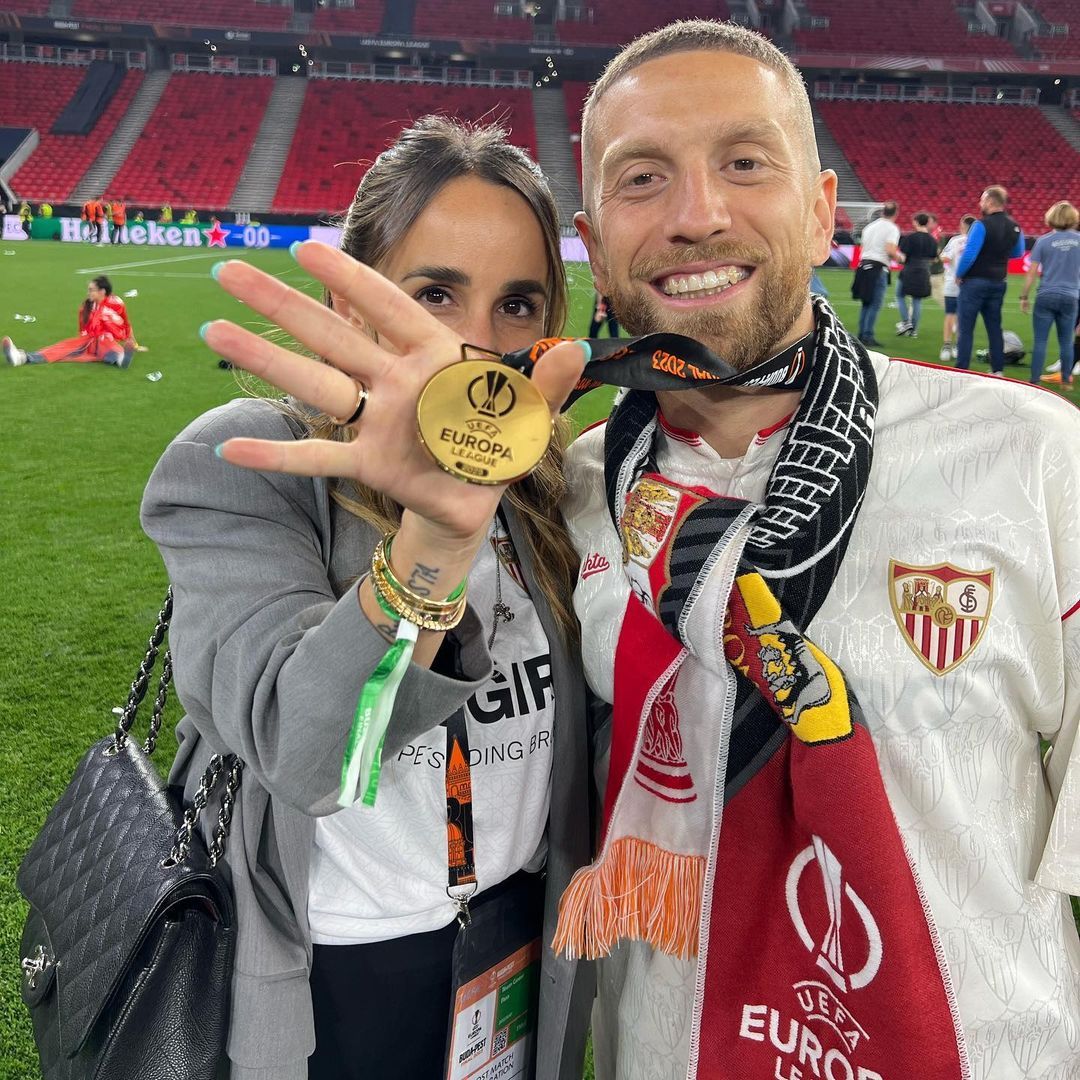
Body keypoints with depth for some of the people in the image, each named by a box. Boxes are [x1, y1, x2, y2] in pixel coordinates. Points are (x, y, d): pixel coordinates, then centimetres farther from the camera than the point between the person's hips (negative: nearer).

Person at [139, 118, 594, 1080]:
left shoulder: (542, 478, -5)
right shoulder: (236, 470, -20)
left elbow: (574, 713, 6)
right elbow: (300, 747, -35)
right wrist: (437, 534, -49)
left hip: (525, 929, 5)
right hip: (338, 977, -4)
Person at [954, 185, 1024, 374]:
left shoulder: (982, 225, -15)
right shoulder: (1015, 227, 6)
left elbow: (969, 254, -21)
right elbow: (1018, 253, 19)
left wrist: (959, 275, -8)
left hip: (975, 281, -6)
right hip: (998, 282, 6)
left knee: (965, 327, -2)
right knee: (994, 327, 12)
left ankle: (962, 370, -5)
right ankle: (998, 369, 14)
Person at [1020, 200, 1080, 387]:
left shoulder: (1043, 241, -3)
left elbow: (1031, 273, -3)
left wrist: (1023, 297, 5)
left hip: (1046, 297, -2)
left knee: (1040, 341, 1)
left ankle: (1034, 381, 0)